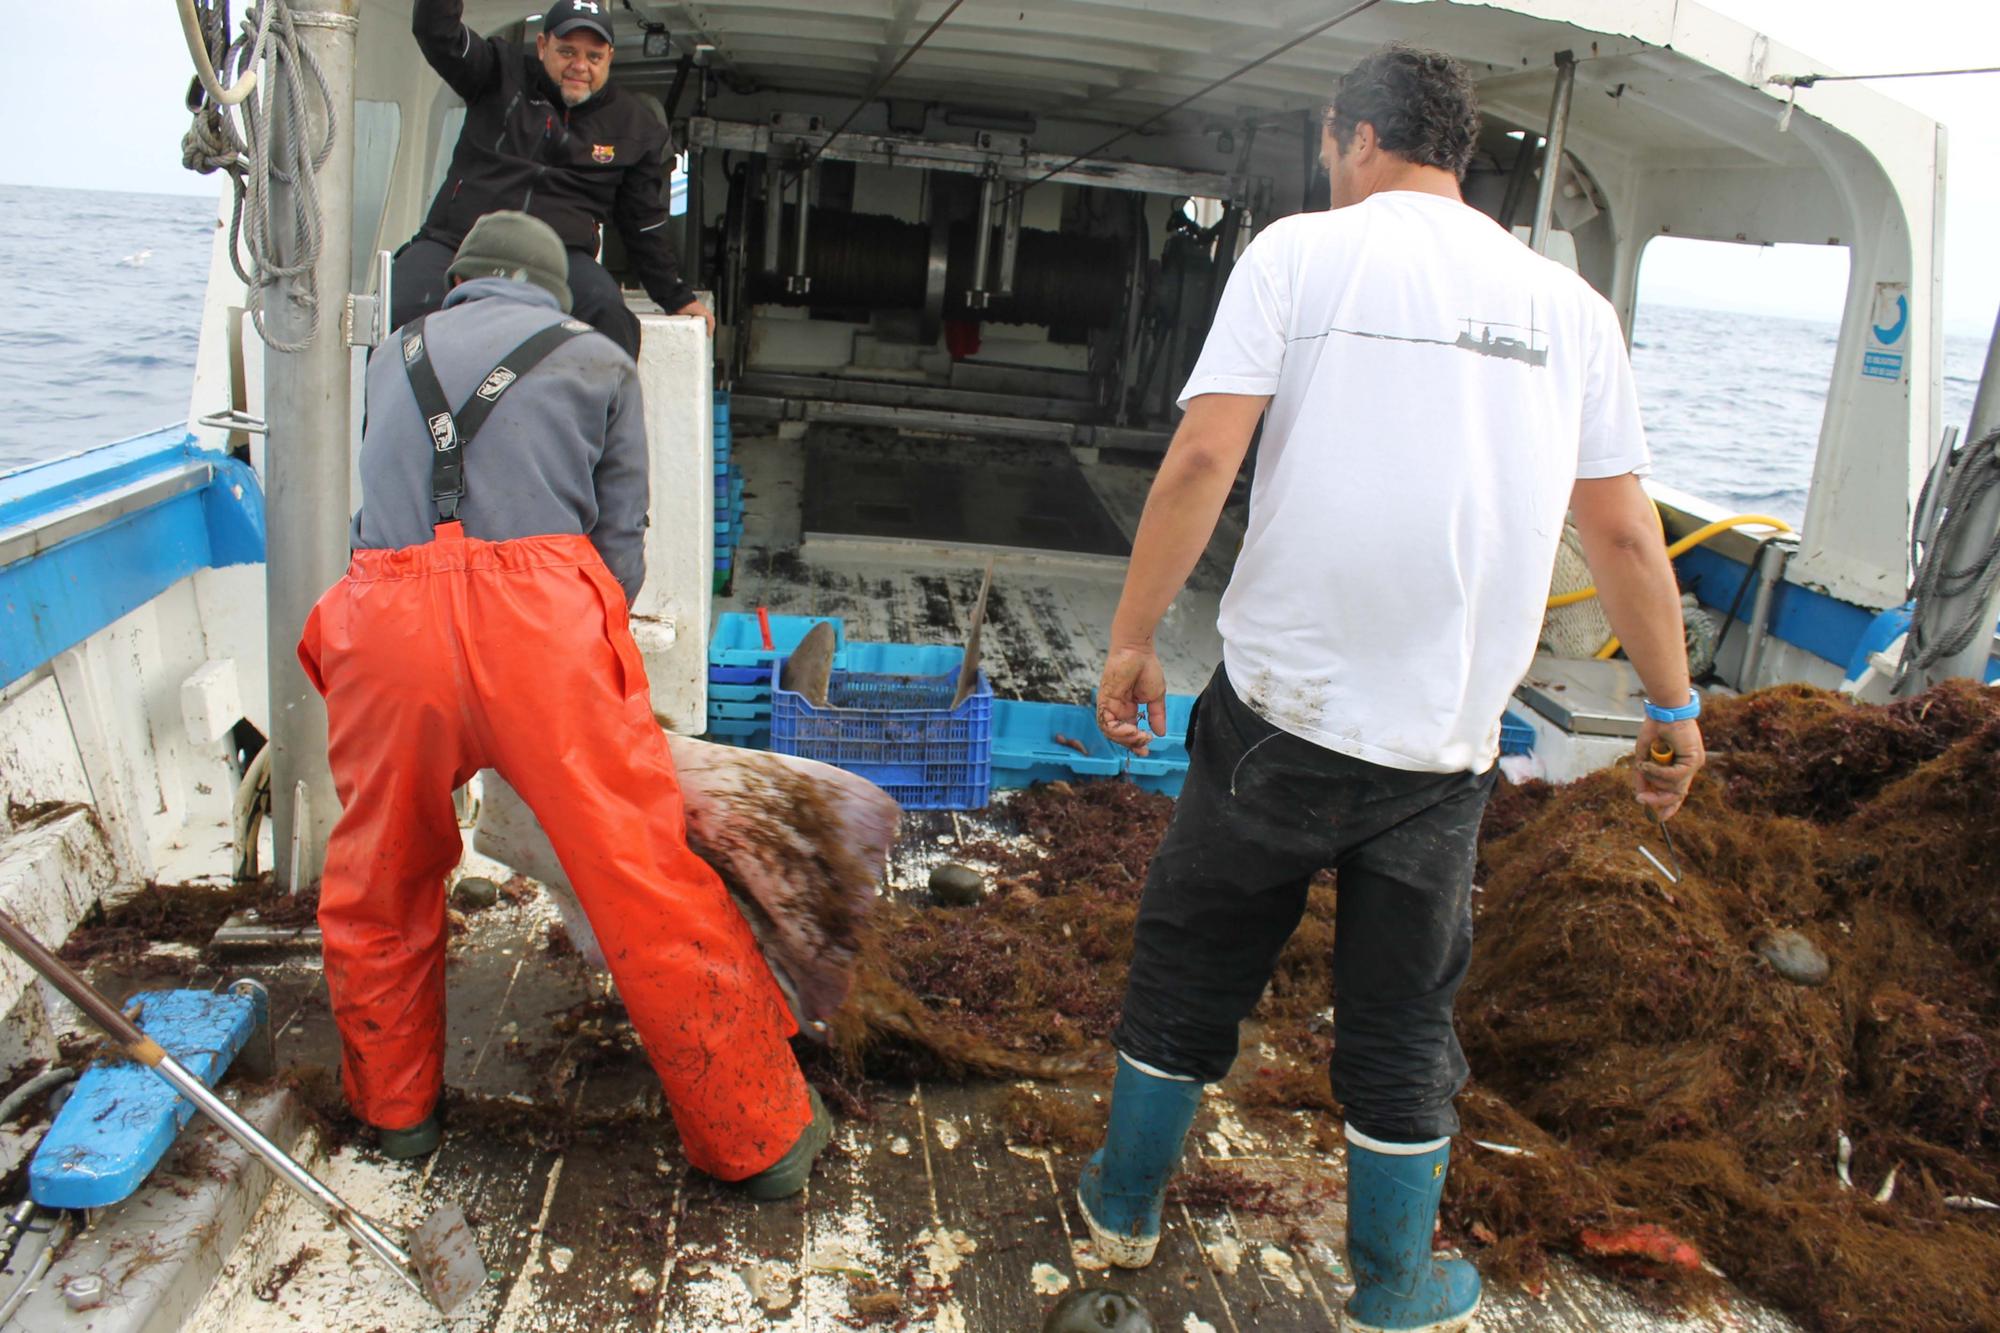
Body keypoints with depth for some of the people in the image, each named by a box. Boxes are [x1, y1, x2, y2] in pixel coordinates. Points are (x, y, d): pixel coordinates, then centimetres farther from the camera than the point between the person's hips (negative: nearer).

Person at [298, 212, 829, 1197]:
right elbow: (621, 542, 13)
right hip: (539, 615, -2)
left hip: (390, 618, 3)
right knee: (643, 877, 1)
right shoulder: (597, 359, 19)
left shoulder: (399, 353, 27)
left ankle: (394, 1106, 36)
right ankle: (761, 1135, 12)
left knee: (377, 880, 22)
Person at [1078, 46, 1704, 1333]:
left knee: (1189, 963, 17)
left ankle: (1127, 1204, 35)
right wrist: (1674, 707, 22)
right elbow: (1625, 533, 12)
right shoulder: (1568, 303, 8)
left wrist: (1133, 637, -2)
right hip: (1447, 743, 3)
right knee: (1404, 1022, 17)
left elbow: (1202, 460, -11)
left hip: (1281, 706, -2)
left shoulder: (1299, 251, -1)